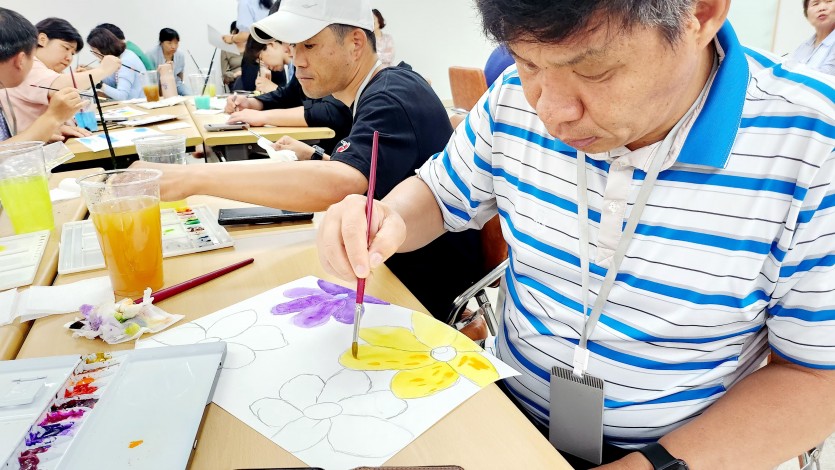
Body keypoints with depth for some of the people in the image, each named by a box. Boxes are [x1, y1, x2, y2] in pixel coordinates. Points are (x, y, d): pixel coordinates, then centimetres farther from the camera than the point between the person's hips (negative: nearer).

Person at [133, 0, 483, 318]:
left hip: (425, 290, -8)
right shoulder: (375, 93, 7)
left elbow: (338, 186, -41)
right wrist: (315, 158, 2)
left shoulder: (392, 99, -23)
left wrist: (194, 178, -40)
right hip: (394, 267, 8)